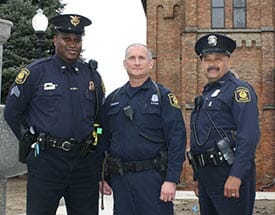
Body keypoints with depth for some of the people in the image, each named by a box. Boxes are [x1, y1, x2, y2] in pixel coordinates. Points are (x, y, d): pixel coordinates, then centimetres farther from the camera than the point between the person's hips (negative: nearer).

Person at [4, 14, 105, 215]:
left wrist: (91, 145, 12)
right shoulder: (34, 72, -3)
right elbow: (12, 113, 4)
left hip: (85, 163, 4)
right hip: (46, 161, -3)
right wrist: (32, 143, 4)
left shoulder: (92, 75, 9)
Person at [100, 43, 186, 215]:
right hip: (119, 178, 4)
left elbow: (177, 140, -8)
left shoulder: (163, 96, -2)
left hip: (152, 176, -4)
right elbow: (104, 140, 15)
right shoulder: (113, 99, 11)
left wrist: (171, 180, -15)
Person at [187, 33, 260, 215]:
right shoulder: (206, 94, 19)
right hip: (206, 174, 9)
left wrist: (236, 176, -24)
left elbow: (249, 137, -19)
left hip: (229, 173, -8)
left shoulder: (239, 89, -8)